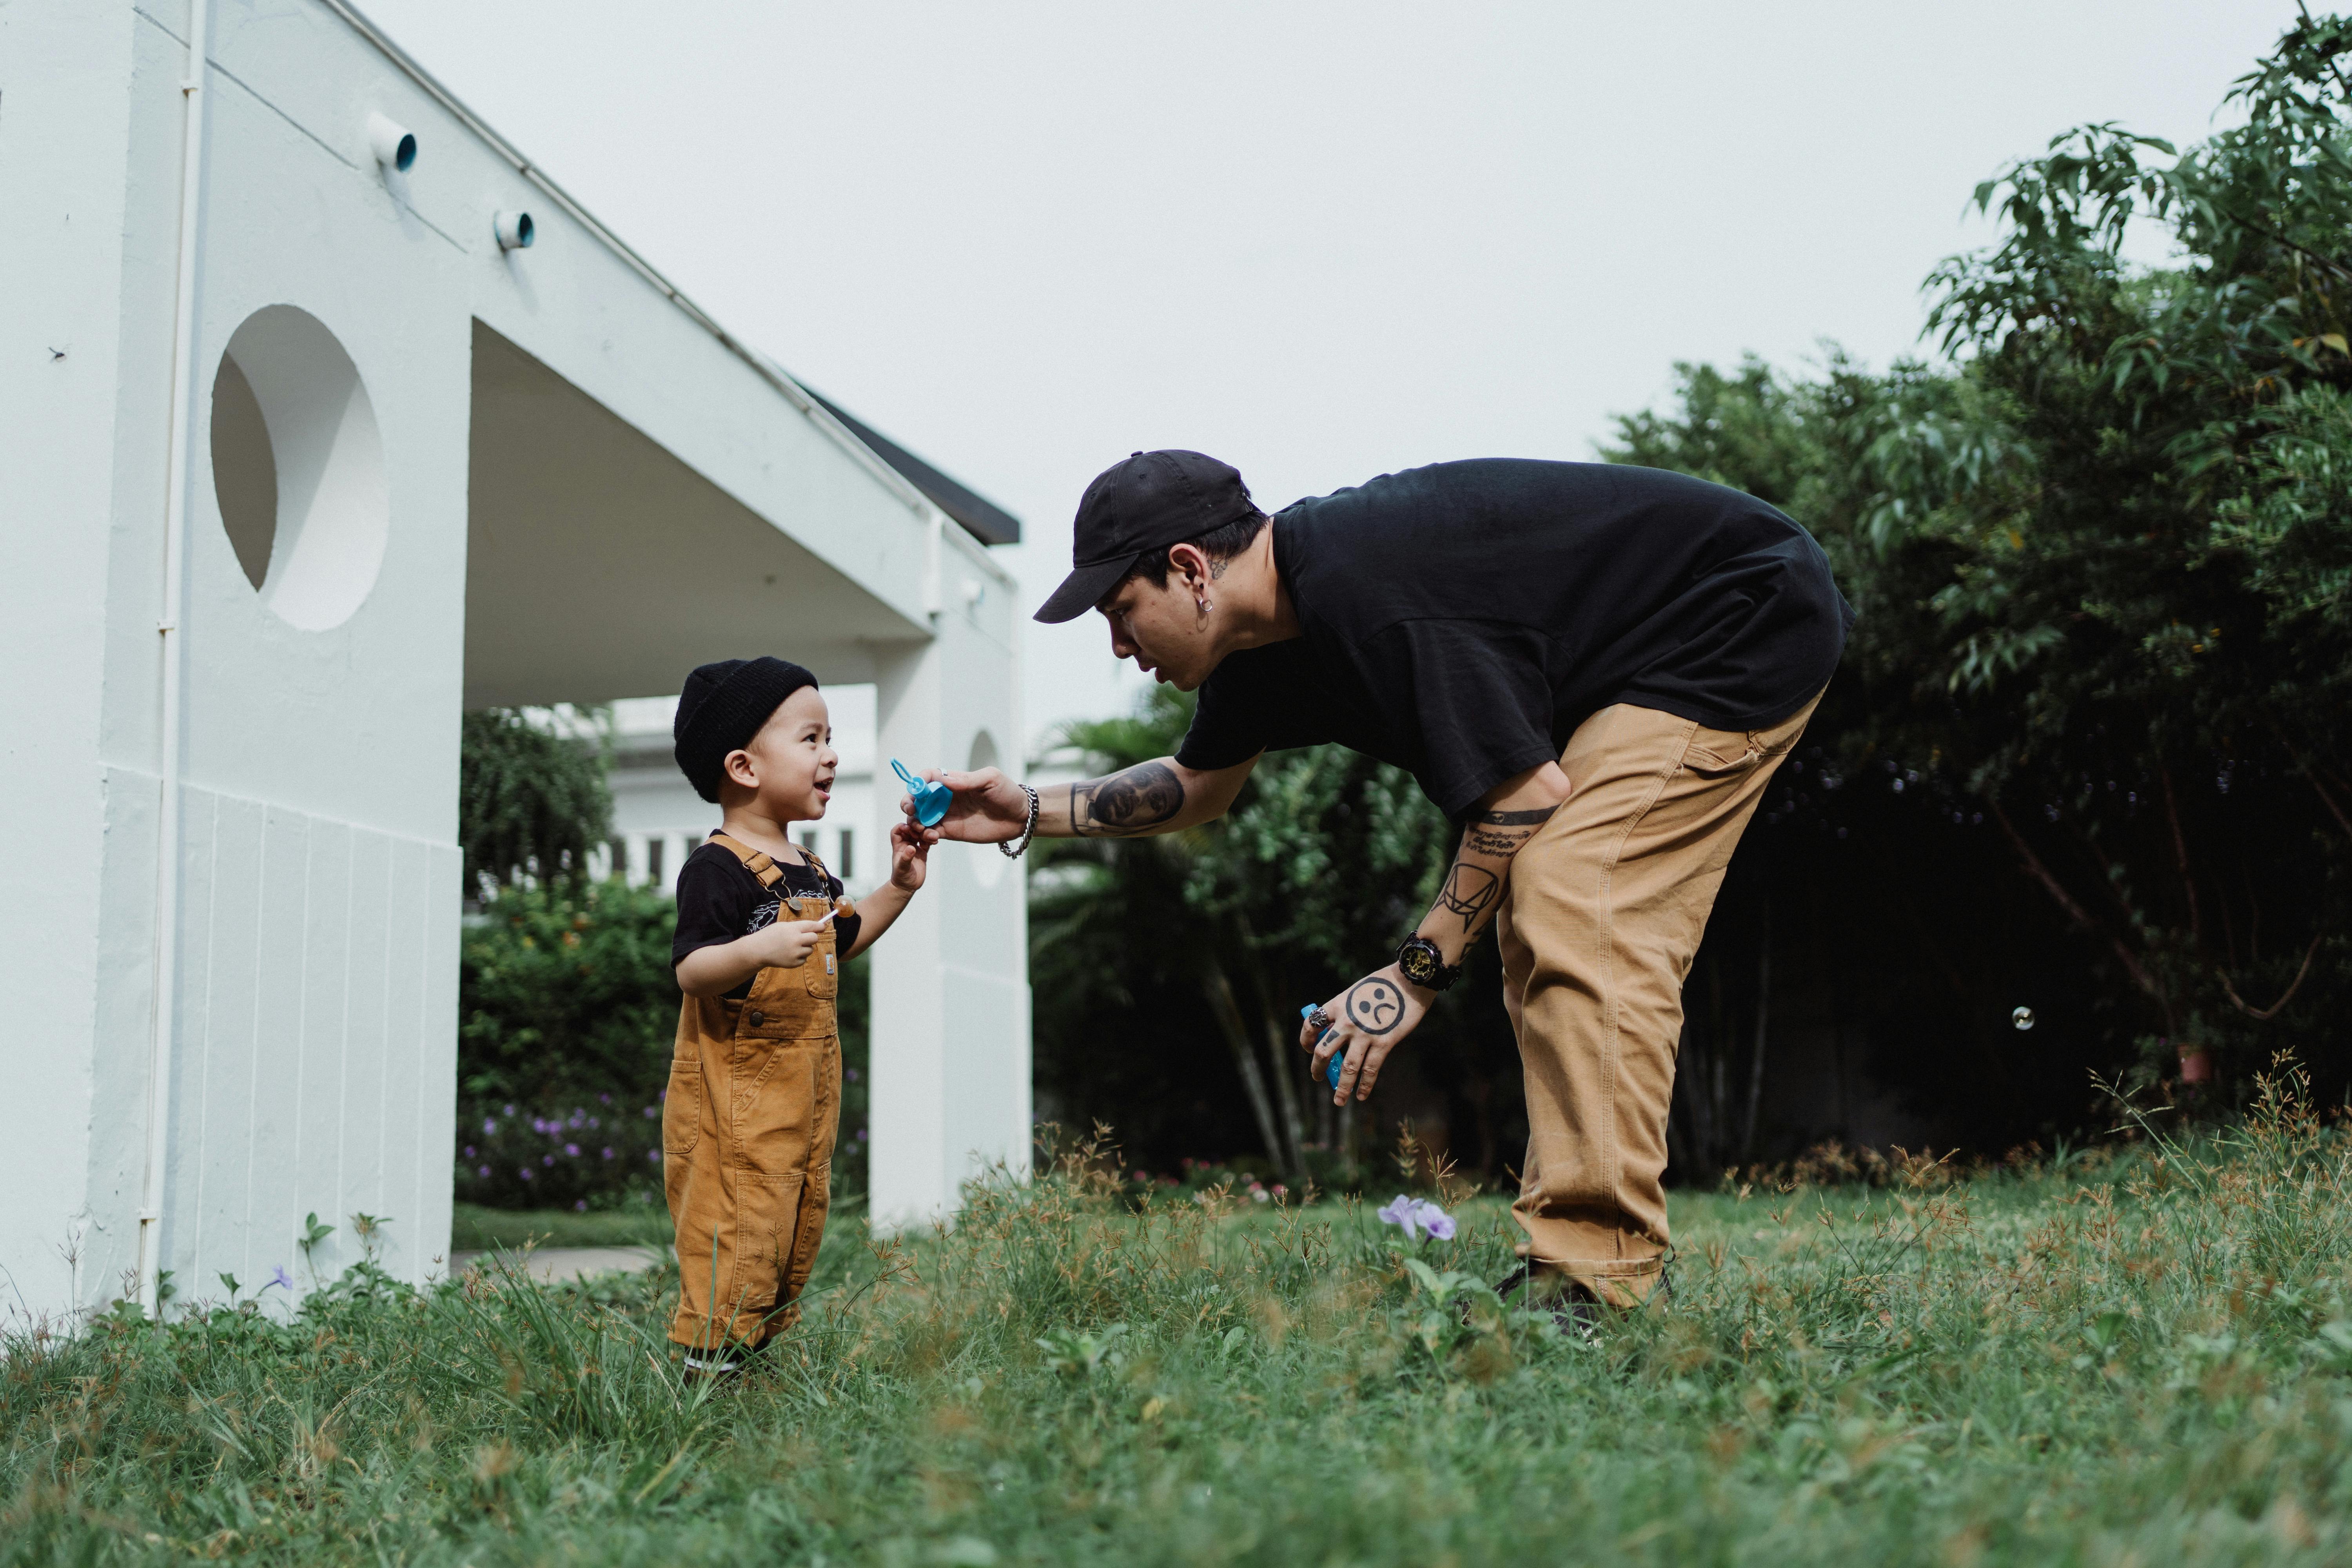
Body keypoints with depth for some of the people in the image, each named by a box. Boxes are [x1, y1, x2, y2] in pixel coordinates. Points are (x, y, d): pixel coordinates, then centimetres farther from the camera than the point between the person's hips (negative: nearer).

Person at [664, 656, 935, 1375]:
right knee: (738, 1239, -11)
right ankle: (707, 1368, -4)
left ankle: (759, 1349, 27)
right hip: (735, 1098, -9)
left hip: (805, 1093, 9)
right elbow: (690, 969, -22)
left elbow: (841, 941, 30)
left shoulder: (808, 871, 14)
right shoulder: (717, 867, -14)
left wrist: (898, 887, 19)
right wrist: (758, 949, -39)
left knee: (797, 1232, 16)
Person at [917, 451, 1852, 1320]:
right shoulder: (1271, 622, 1)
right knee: (1539, 933, 8)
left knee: (1569, 911, -22)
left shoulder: (1366, 595, -30)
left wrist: (1415, 975, -19)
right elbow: (1200, 786, 19)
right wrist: (1030, 812, 10)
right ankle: (1584, 1257, 10)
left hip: (1751, 623, -10)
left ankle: (1597, 1285, -21)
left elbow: (1527, 795, -25)